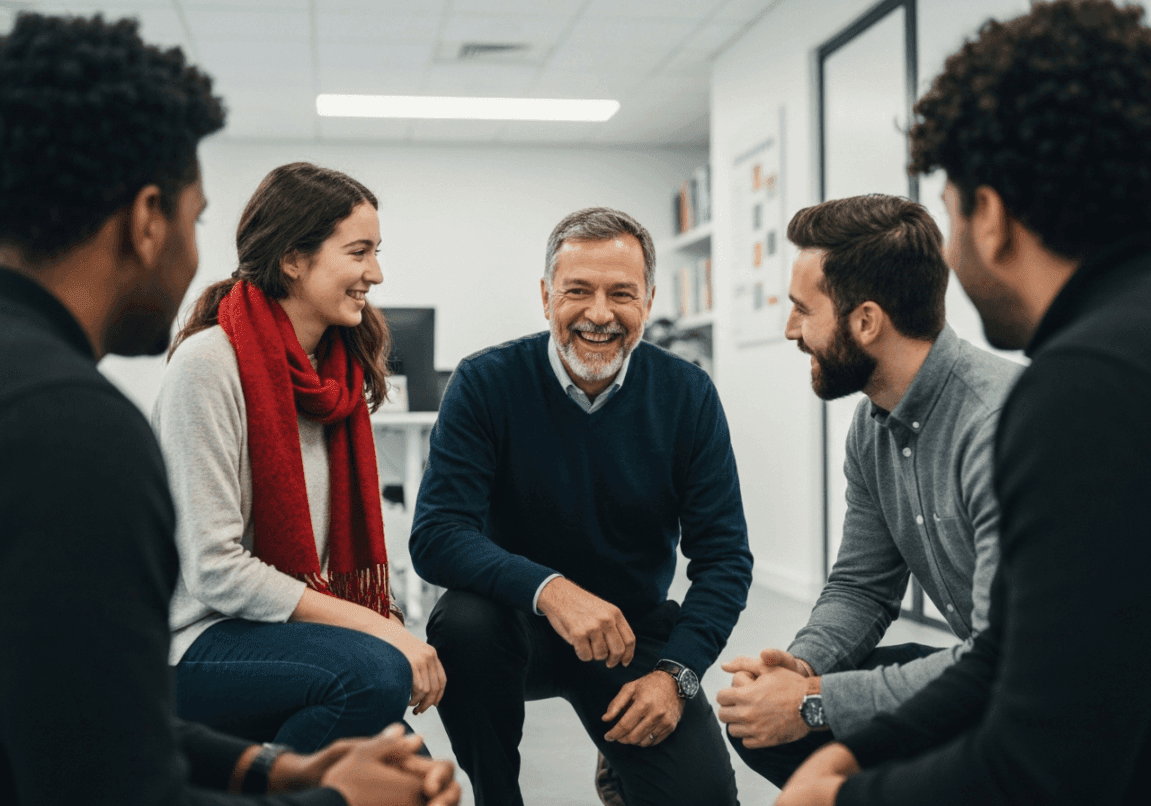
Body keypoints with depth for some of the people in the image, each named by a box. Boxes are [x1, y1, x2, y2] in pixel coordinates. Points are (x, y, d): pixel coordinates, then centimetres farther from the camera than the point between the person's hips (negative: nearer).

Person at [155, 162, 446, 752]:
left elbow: (342, 548, 11)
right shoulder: (209, 362, -17)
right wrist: (378, 628, -22)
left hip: (289, 629, 8)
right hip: (190, 645, -7)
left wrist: (393, 627, -7)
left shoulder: (337, 372, 7)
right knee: (374, 672, -30)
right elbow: (216, 571, -21)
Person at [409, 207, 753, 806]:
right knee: (463, 619, -34)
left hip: (635, 631, 1)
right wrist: (546, 589, -36)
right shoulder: (486, 383, -12)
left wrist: (676, 673, -18)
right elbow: (436, 536, -20)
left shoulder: (688, 396, -6)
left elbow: (723, 555, -5)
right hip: (517, 624, -1)